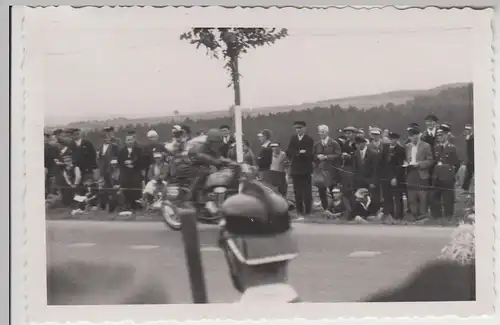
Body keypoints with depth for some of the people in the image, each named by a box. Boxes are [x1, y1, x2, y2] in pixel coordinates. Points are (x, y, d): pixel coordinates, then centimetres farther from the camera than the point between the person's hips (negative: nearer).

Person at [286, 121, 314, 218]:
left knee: (307, 192, -3)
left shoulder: (309, 140, -2)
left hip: (305, 169, -4)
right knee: (297, 192, 5)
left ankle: (308, 211, 1)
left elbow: (309, 153, -14)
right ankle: (299, 211, 10)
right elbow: (288, 152, 0)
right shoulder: (293, 139, 10)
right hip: (295, 169, 4)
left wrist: (297, 153, -13)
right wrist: (299, 152, -12)